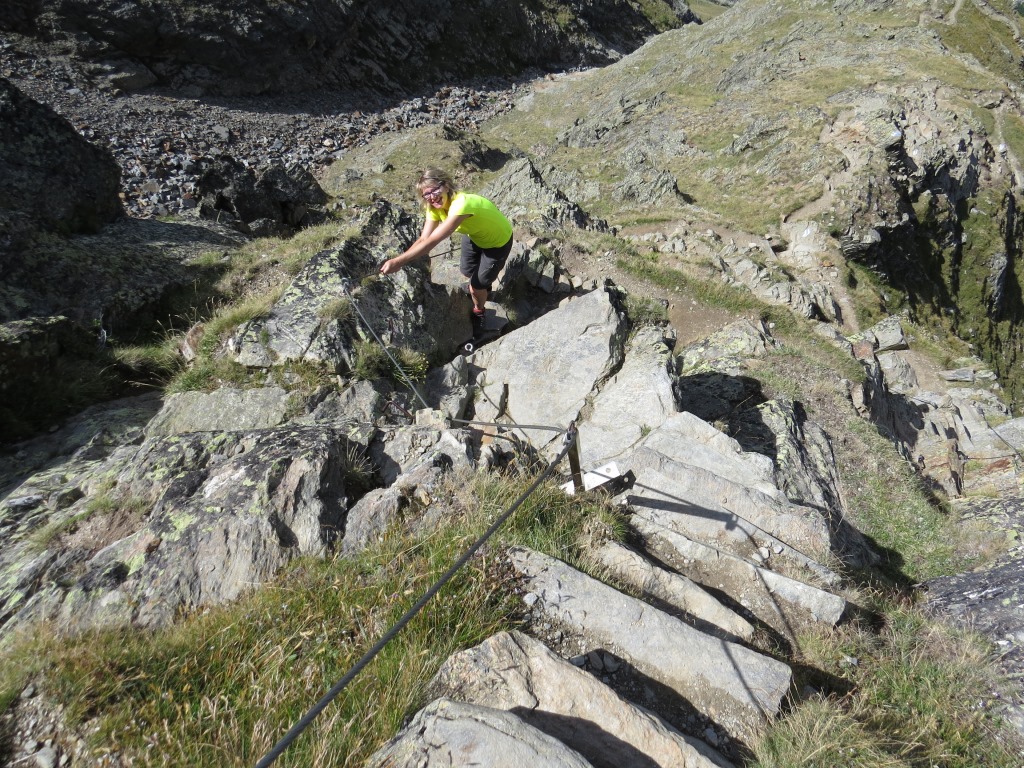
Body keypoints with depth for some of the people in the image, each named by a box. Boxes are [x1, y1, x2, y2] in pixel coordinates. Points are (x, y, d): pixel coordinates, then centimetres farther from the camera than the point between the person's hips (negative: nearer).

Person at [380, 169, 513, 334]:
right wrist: (398, 260, -35)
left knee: (477, 286, 0)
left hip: (498, 241, -7)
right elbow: (423, 239, -22)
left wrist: (398, 261, -45)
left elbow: (432, 241, -45)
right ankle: (484, 286, 59)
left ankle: (478, 313, 35)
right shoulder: (434, 207, -18)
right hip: (475, 235, 7)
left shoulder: (461, 204, -43)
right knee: (467, 272, 23)